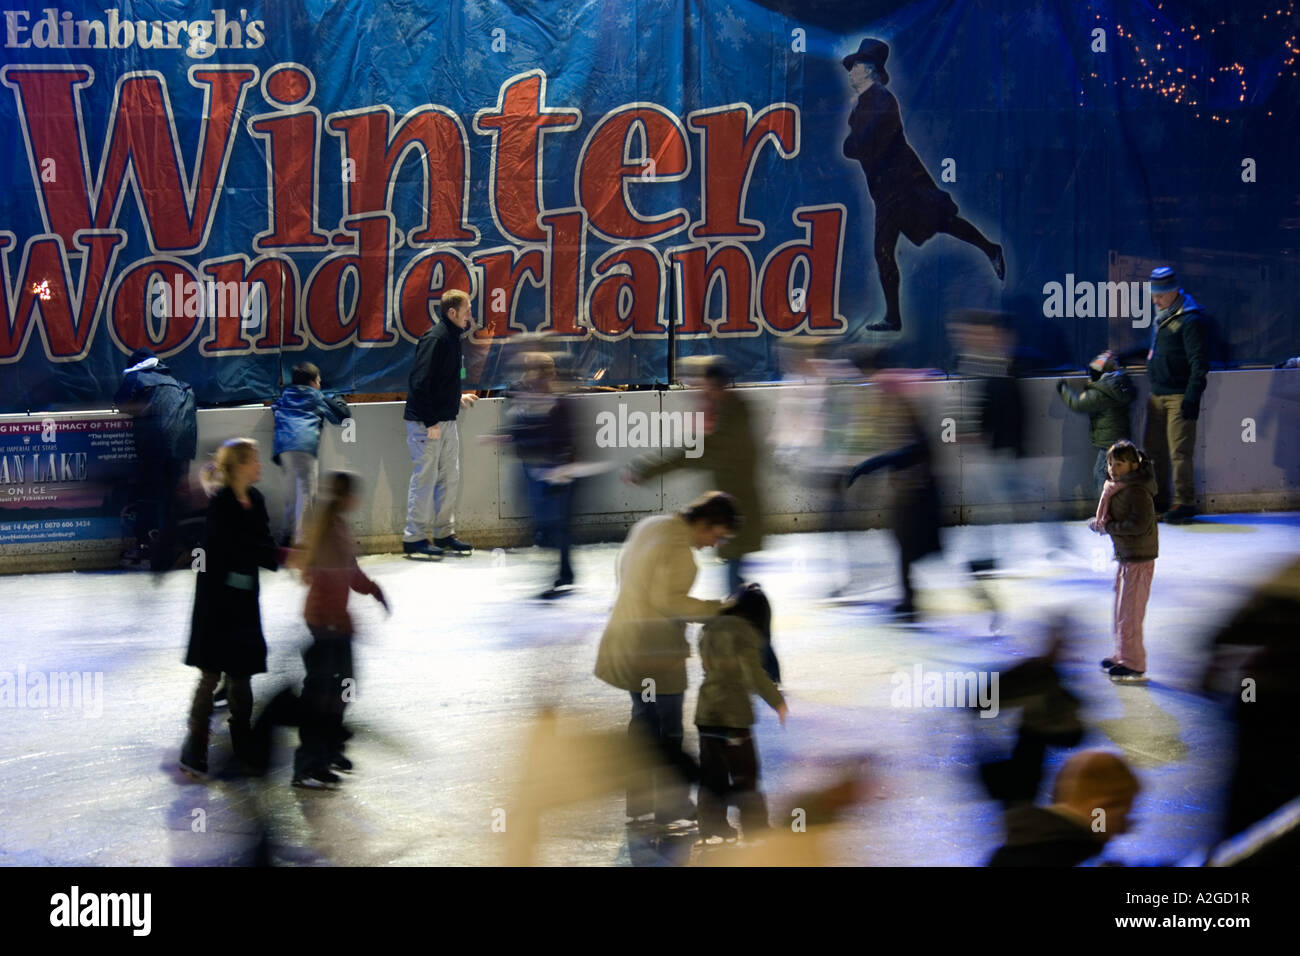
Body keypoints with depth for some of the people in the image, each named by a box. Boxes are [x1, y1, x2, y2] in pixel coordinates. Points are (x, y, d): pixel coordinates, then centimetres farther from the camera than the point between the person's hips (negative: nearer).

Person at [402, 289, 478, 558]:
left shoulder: (451, 338, 12)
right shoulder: (434, 339, -17)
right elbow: (421, 382, -22)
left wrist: (457, 399, 27)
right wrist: (430, 422, -22)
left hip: (446, 421, 10)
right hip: (426, 423, -10)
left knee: (450, 477, 12)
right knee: (425, 478, -4)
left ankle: (445, 534, 21)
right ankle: (414, 538, 3)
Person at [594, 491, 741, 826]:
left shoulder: (647, 526, 8)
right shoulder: (679, 549, -21)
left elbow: (622, 567, 19)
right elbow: (667, 600, -27)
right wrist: (715, 608, -23)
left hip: (624, 636, 9)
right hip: (658, 648, -9)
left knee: (642, 716, 19)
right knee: (668, 726, 3)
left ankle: (637, 799, 25)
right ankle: (670, 805, 11)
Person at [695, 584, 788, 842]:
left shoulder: (710, 627, 10)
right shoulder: (745, 632, -12)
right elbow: (754, 675, -17)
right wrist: (778, 702, -6)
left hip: (706, 710, 7)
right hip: (733, 712, -7)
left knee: (712, 772, 15)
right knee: (744, 773, 1)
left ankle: (712, 826, 20)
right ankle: (755, 829, 3)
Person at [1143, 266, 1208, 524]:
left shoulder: (1190, 320, -13)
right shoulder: (1161, 317, 15)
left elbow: (1199, 362, -16)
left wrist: (1193, 397, -20)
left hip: (1179, 396, -9)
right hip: (1157, 396, 9)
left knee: (1180, 451, -9)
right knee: (1153, 449, 11)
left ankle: (1185, 502, -4)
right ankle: (1158, 500, 21)